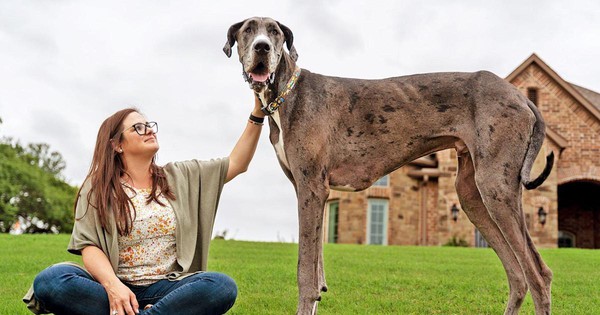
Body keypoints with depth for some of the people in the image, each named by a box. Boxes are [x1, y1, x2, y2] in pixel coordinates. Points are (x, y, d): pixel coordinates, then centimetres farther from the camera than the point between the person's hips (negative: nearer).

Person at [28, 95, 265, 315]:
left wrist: (257, 114, 2)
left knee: (223, 287, -30)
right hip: (116, 287, -1)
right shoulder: (97, 188, 6)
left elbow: (236, 164, 12)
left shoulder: (179, 177, 15)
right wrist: (113, 286, -24)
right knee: (49, 281, -31)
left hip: (167, 287, 2)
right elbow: (89, 246, -4)